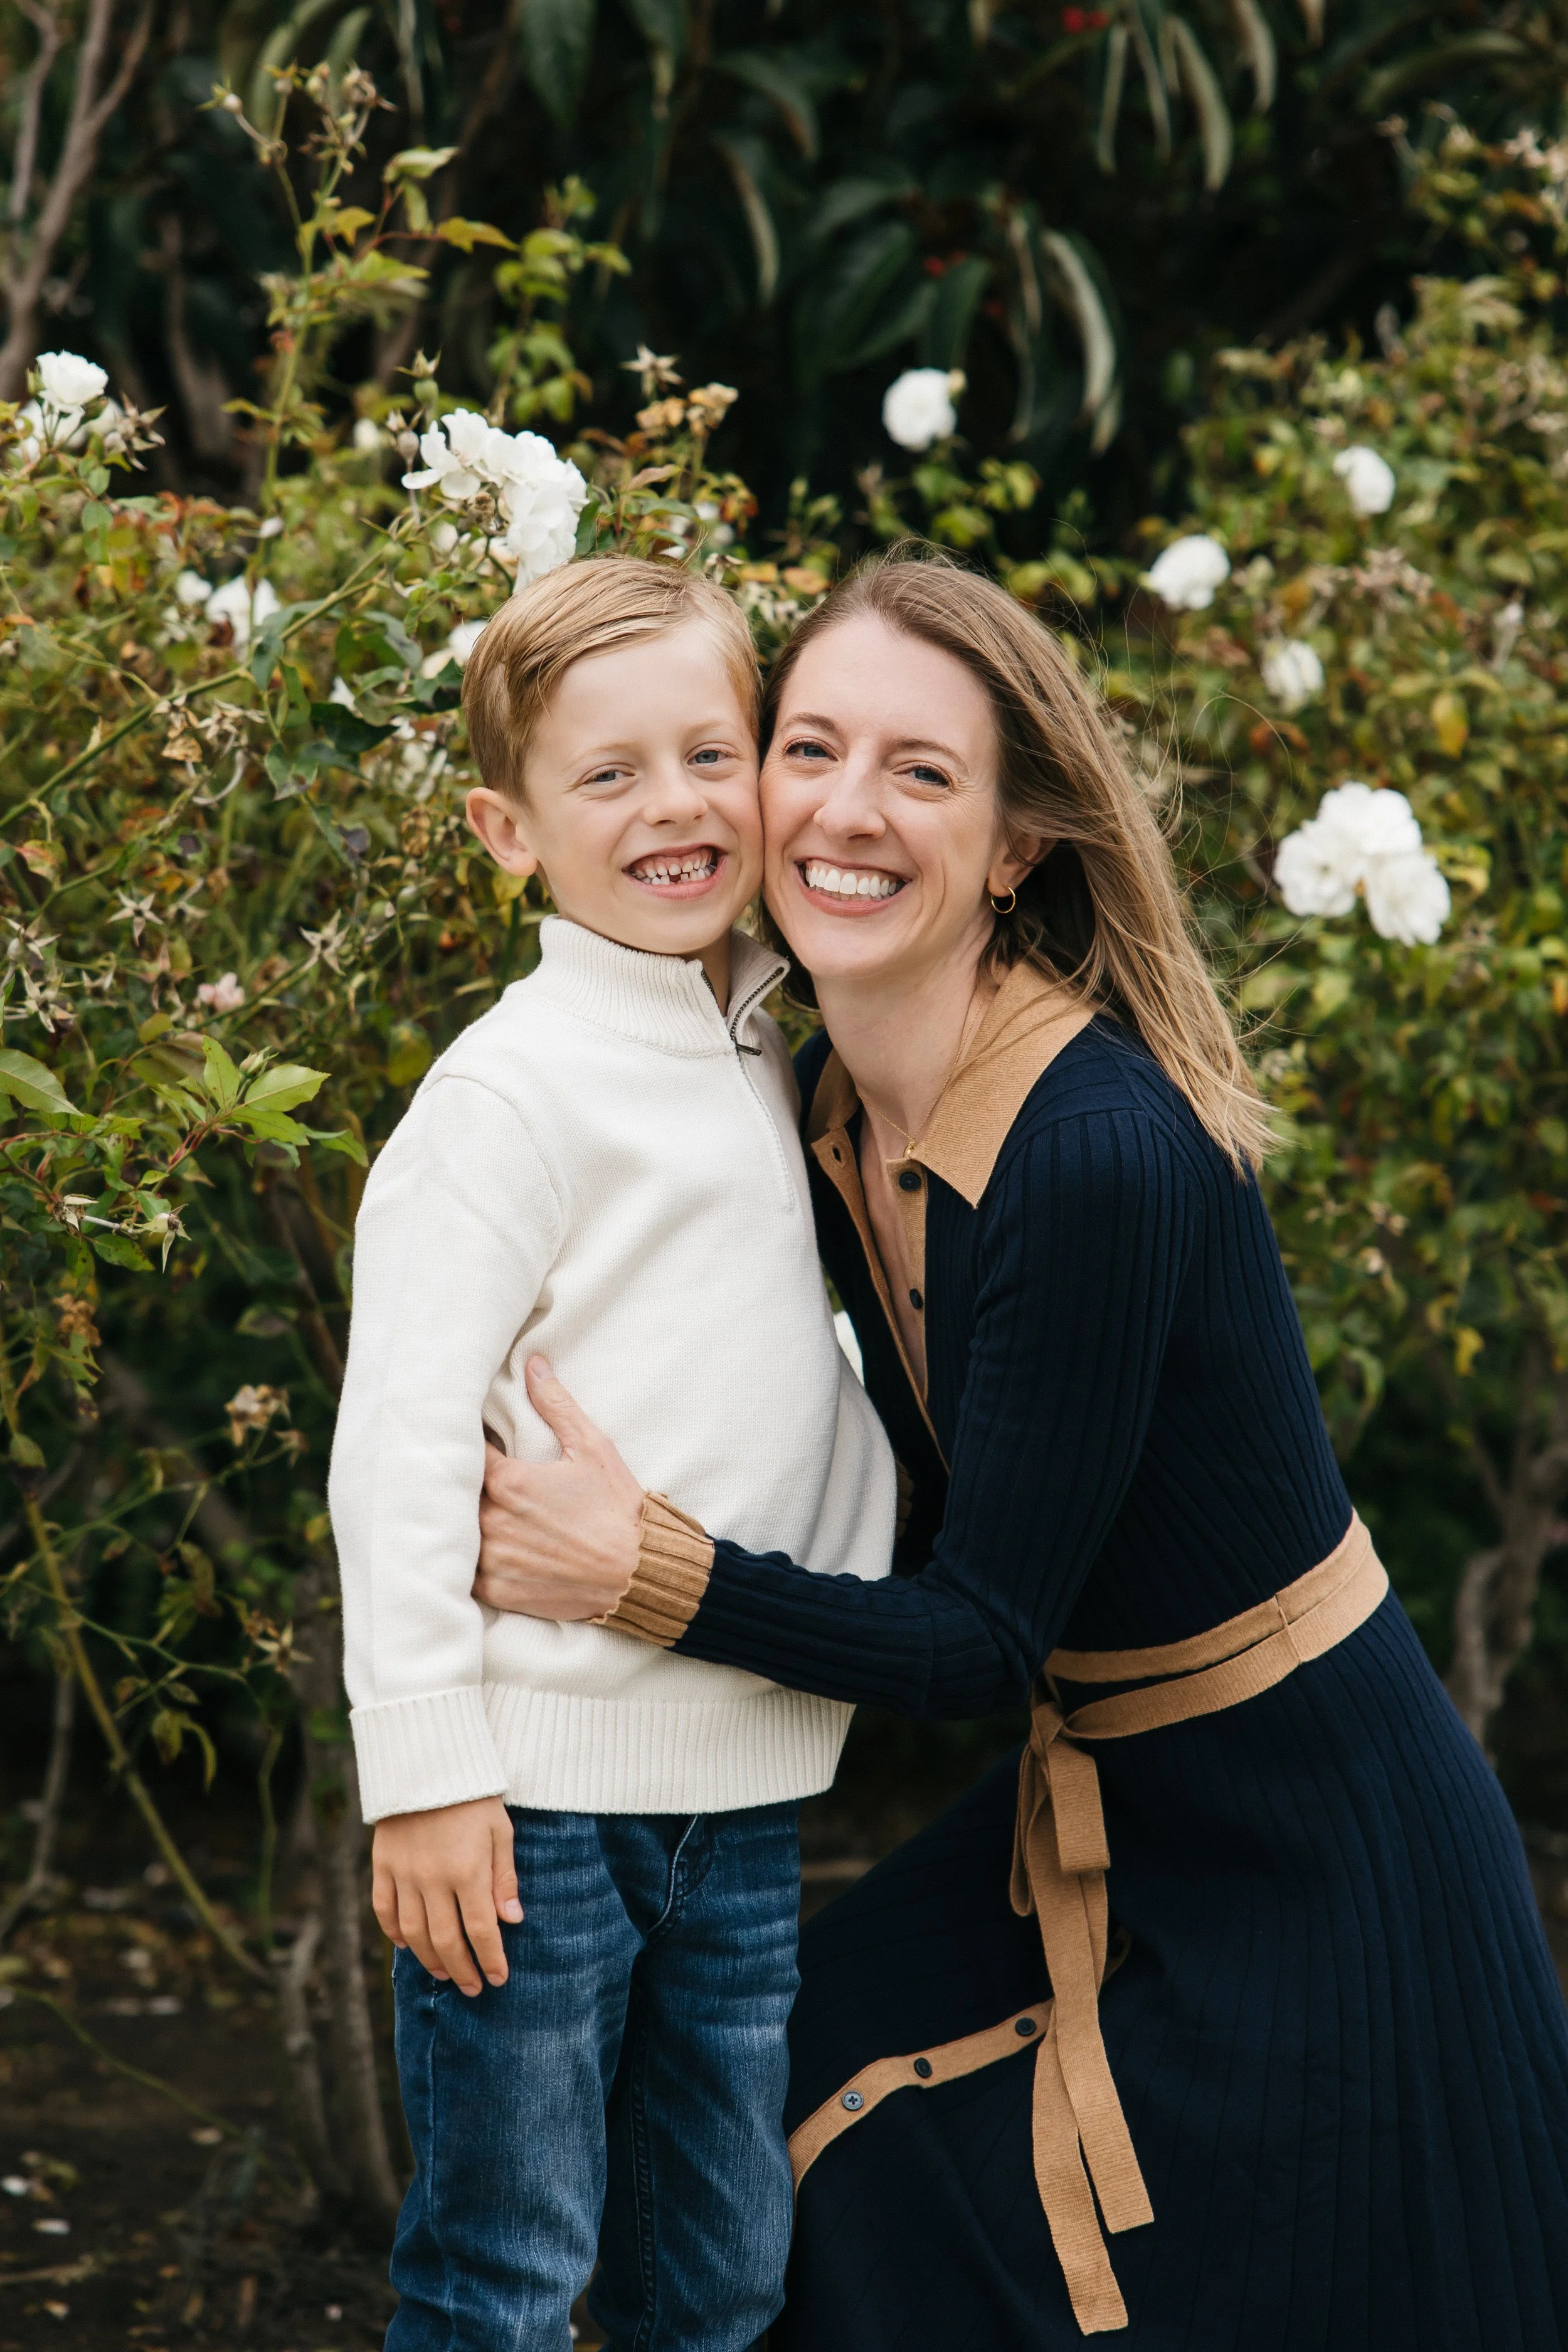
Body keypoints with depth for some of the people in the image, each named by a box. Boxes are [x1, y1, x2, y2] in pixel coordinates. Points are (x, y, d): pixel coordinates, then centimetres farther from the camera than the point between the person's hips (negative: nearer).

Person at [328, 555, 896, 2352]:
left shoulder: (786, 1055, 12)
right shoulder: (517, 1089, -11)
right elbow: (402, 1437, -14)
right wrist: (426, 1767, -17)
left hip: (749, 1788, 7)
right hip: (541, 1784, -7)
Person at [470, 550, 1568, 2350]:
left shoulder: (1105, 1154, -28)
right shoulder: (832, 1111, -2)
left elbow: (982, 1639, -22)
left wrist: (641, 1569, -30)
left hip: (1317, 1858, -8)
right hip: (1097, 1815, 8)